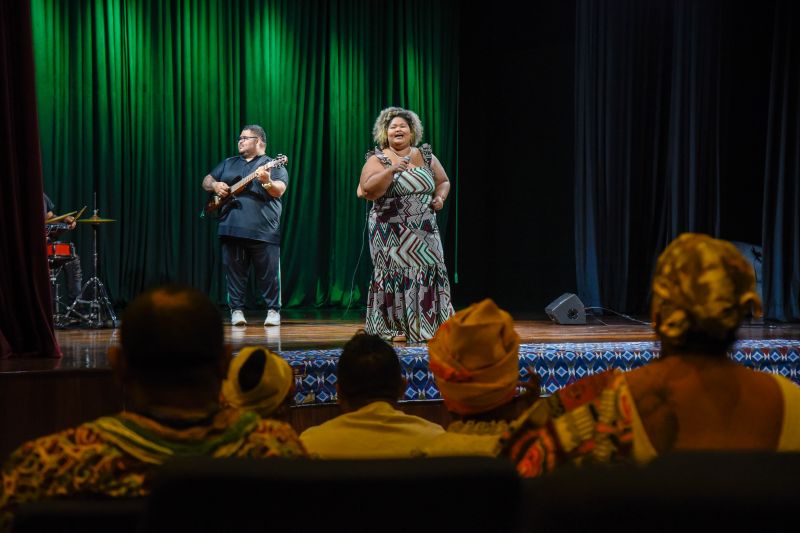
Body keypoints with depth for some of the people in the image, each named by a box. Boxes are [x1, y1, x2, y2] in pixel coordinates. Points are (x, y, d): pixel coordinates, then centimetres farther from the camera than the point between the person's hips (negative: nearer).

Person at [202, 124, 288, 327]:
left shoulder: (273, 165, 5)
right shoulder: (228, 163, 21)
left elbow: (279, 190, -9)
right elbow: (206, 180, 25)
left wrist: (267, 182, -30)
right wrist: (214, 185, 2)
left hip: (264, 231, -4)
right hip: (231, 228, 4)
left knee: (269, 274, -2)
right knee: (234, 272, 5)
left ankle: (273, 311, 8)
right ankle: (236, 310, 12)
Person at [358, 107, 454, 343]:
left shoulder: (426, 156, 11)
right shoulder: (377, 160, -2)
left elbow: (443, 181, 20)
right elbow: (368, 190, -16)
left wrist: (440, 197, 0)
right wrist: (391, 170, -24)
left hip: (424, 230, 4)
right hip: (391, 232, -4)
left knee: (430, 271, -1)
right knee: (395, 274, -5)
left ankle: (428, 324, 7)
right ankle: (395, 328, 0)